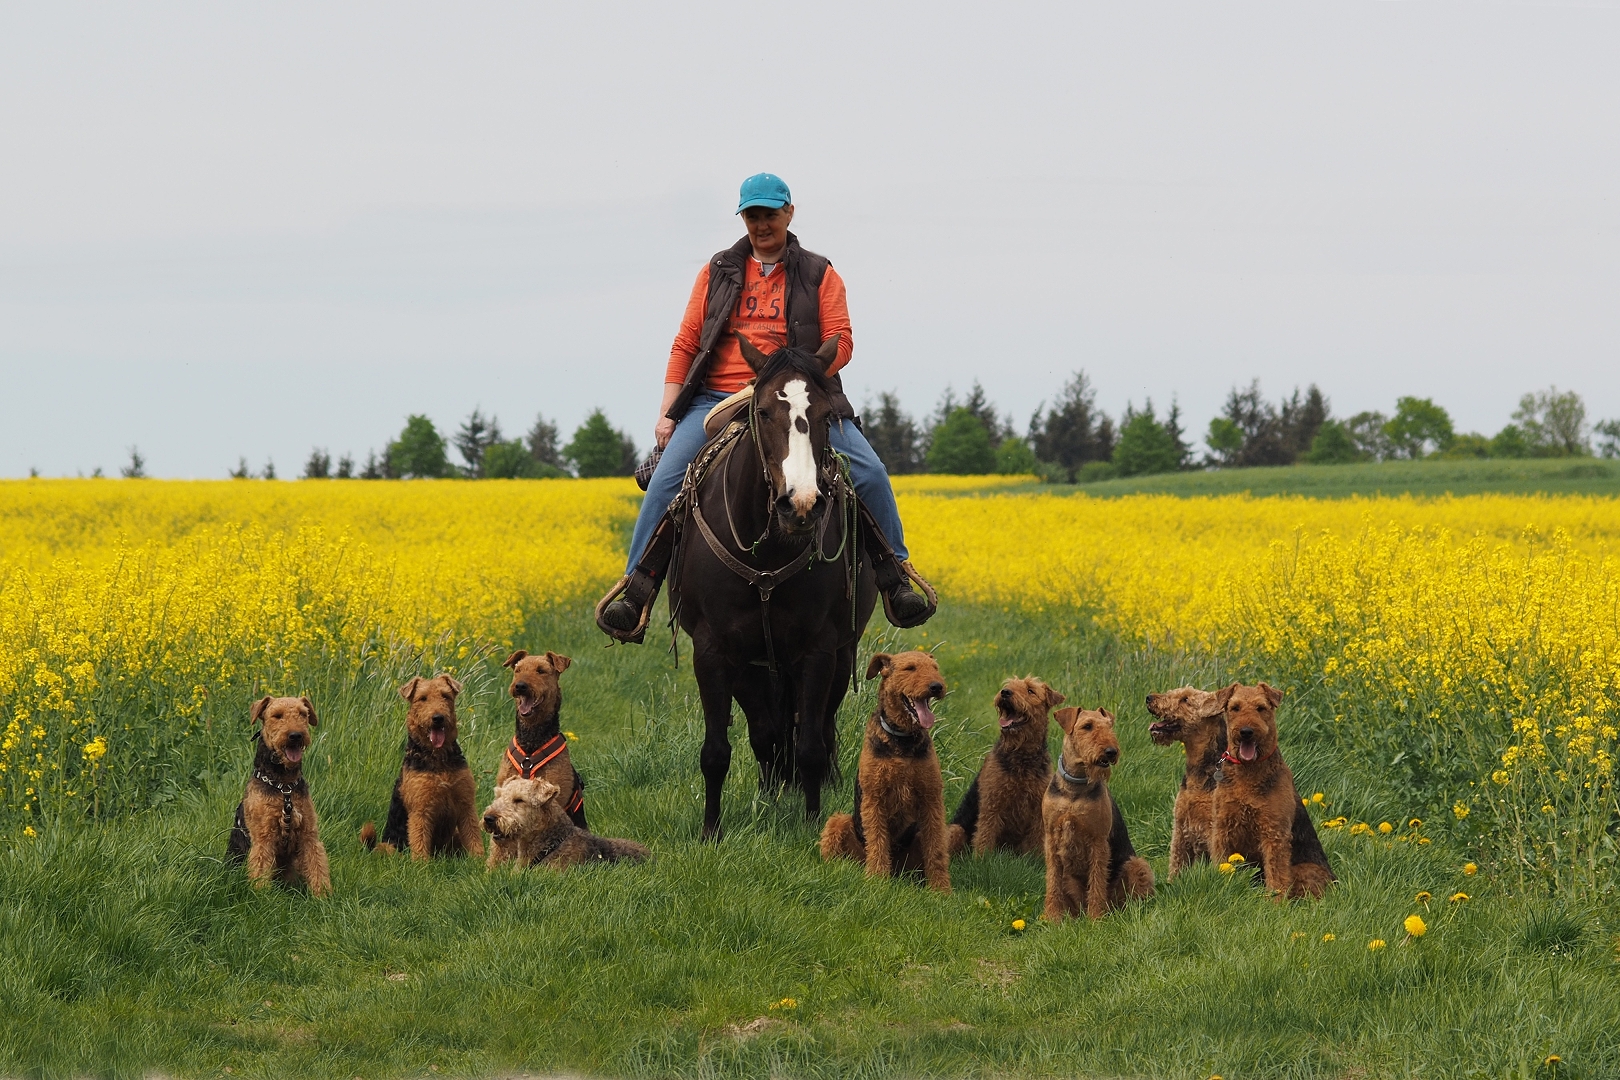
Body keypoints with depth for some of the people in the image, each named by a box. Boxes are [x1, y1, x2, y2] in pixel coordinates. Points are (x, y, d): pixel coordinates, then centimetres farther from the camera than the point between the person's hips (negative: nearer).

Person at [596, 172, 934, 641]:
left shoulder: (818, 274, 12)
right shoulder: (718, 272, 15)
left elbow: (840, 343, 1)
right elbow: (685, 346, 13)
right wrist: (667, 413, 0)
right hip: (717, 402, 1)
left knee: (869, 473, -19)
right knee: (667, 480, -22)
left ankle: (895, 579, -3)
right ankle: (636, 589, -15)